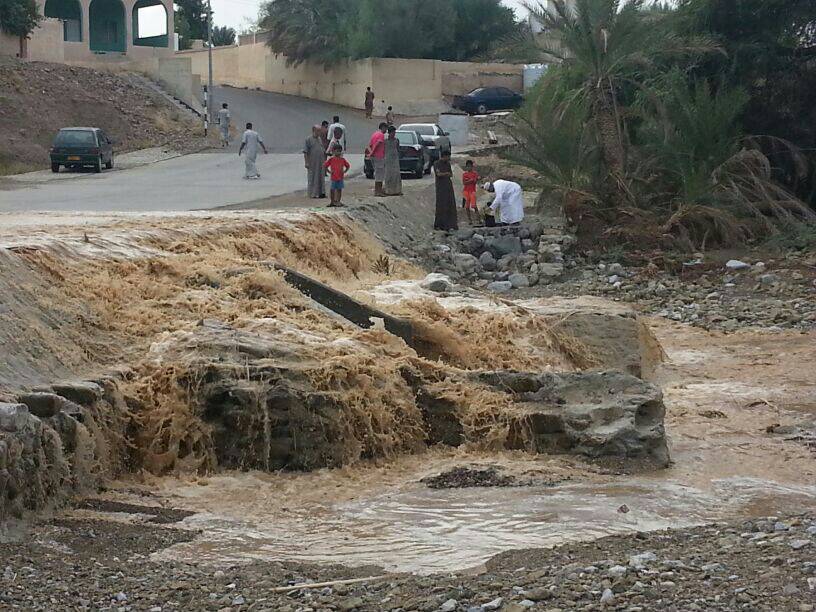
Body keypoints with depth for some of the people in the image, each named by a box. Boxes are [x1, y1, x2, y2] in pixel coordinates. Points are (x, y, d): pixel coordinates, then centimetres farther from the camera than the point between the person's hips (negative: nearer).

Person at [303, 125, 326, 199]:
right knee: (312, 179, 1)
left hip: (320, 163, 6)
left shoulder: (320, 139, 13)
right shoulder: (309, 140, -7)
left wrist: (324, 161, 16)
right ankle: (312, 193, 7)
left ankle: (321, 193, 10)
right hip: (312, 164, -6)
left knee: (321, 178, 6)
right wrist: (306, 163, -16)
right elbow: (305, 152, -10)